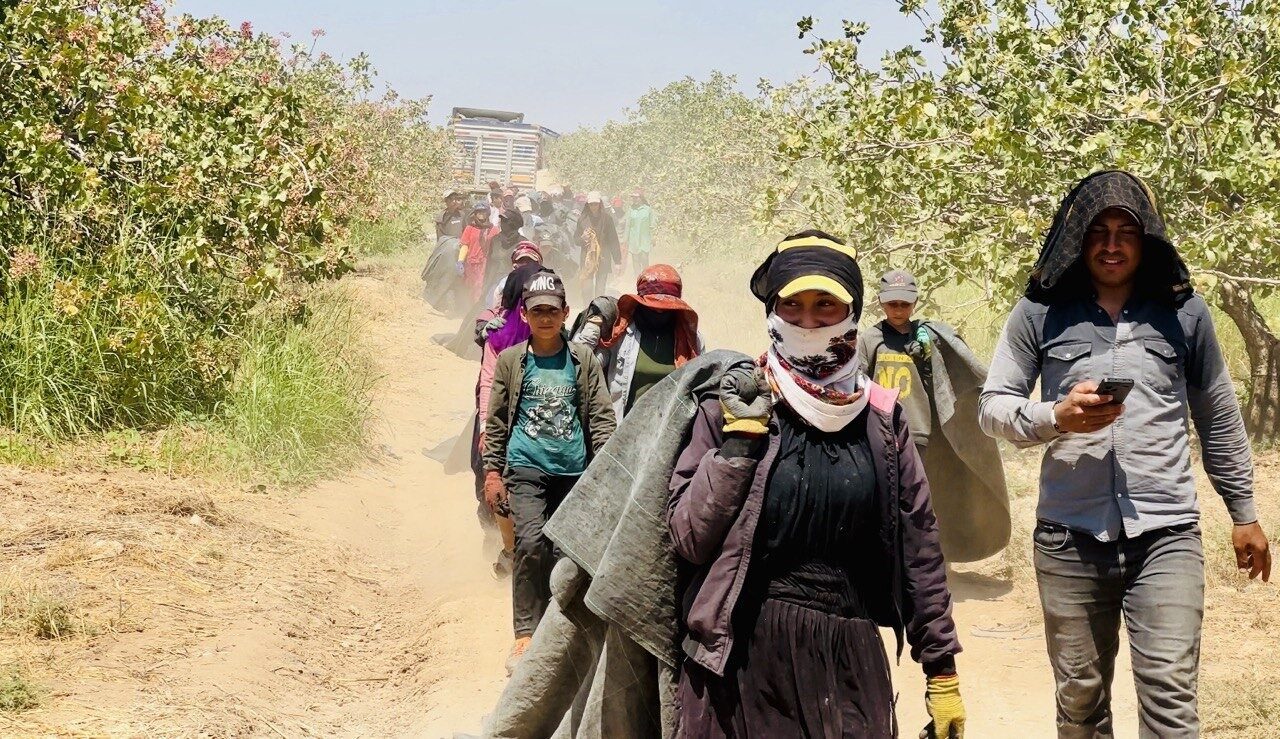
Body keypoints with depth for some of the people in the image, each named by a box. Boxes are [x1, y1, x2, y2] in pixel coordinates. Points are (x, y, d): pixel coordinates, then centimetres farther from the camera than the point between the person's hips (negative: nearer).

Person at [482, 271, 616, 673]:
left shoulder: (583, 360, 6)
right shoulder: (511, 360, 5)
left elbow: (602, 417, 5)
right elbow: (496, 420, 9)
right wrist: (492, 471, 5)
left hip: (574, 471, 2)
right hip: (526, 468, -2)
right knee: (531, 543, -19)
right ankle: (526, 634, -12)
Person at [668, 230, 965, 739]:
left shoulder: (881, 417, 4)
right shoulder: (732, 408, -1)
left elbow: (918, 547, 6)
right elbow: (690, 538, -7)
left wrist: (941, 668, 4)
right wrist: (739, 436, -13)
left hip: (851, 659, 2)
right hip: (743, 659, -1)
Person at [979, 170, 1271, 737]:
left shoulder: (1184, 311, 7)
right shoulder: (1040, 312, 4)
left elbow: (1219, 420, 15)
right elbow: (992, 406, 5)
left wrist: (1244, 514, 17)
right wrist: (1057, 417, -14)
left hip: (1166, 532, 0)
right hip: (1068, 536, 0)